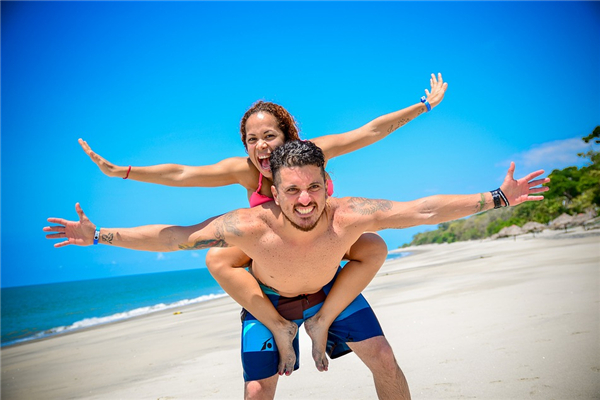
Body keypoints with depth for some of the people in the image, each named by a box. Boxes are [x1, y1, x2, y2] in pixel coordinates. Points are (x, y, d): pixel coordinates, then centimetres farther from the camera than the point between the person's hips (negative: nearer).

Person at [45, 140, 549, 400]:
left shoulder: (347, 216, -38)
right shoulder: (251, 226, -40)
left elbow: (424, 209, -32)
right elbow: (171, 236, -31)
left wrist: (497, 198, -30)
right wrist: (99, 236, -30)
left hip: (330, 289, 2)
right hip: (267, 297, -1)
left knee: (384, 358, -4)